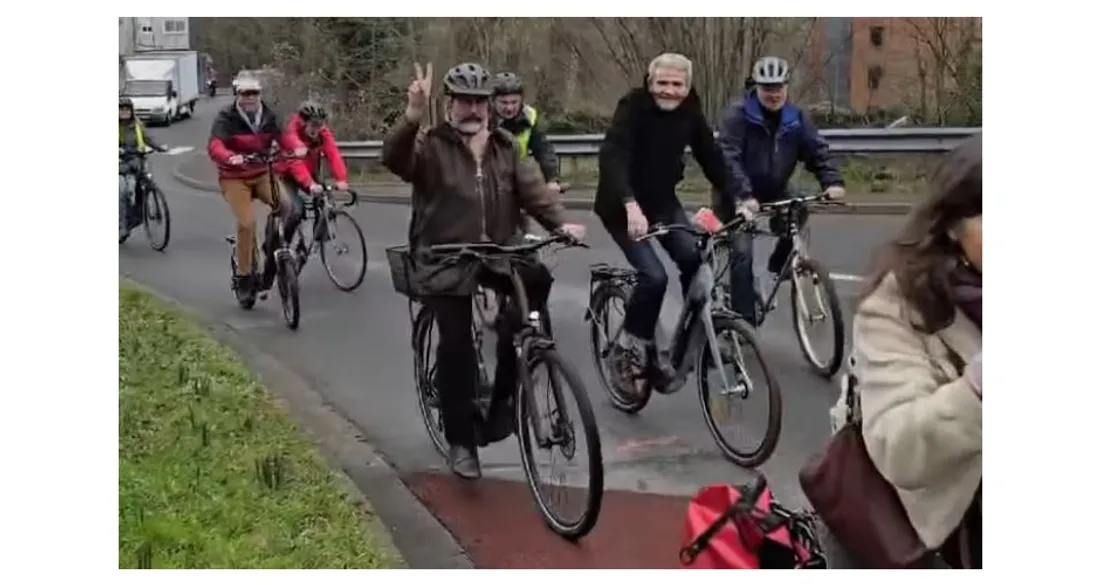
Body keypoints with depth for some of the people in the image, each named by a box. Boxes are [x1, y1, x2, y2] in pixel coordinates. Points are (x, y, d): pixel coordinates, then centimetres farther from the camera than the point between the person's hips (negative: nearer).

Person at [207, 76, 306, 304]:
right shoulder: (226, 118, -12)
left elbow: (284, 135, -13)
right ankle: (243, 276, -2)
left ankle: (273, 247, 6)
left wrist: (298, 146, -36)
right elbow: (214, 146, -26)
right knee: (247, 223, -18)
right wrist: (230, 157, -48)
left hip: (262, 174, 4)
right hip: (234, 178, -4)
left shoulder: (269, 117, 1)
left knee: (285, 207, -21)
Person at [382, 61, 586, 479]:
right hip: (446, 260, -3)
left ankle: (502, 398, -9)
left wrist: (560, 222, -16)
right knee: (456, 344, -10)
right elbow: (394, 159, -23)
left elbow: (531, 188, 2)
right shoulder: (431, 146, -4)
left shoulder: (504, 147, 11)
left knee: (537, 280, -24)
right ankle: (461, 441, 7)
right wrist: (412, 118, -41)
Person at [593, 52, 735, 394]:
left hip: (663, 200, 5)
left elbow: (710, 157, -2)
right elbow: (612, 158, -34)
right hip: (623, 205, -5)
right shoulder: (633, 107, -22)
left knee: (694, 261, -14)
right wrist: (631, 206, -48)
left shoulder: (690, 112, -5)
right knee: (654, 276, -19)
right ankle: (629, 347, 1)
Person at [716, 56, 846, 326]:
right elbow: (728, 158, -27)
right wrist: (743, 195, -40)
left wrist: (833, 182, -26)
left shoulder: (796, 119, -3)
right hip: (737, 197, -5)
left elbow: (818, 152, -7)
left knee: (797, 214, -20)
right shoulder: (737, 116, -18)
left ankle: (779, 262, 10)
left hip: (774, 192, 5)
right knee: (742, 252, -15)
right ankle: (744, 319, -8)